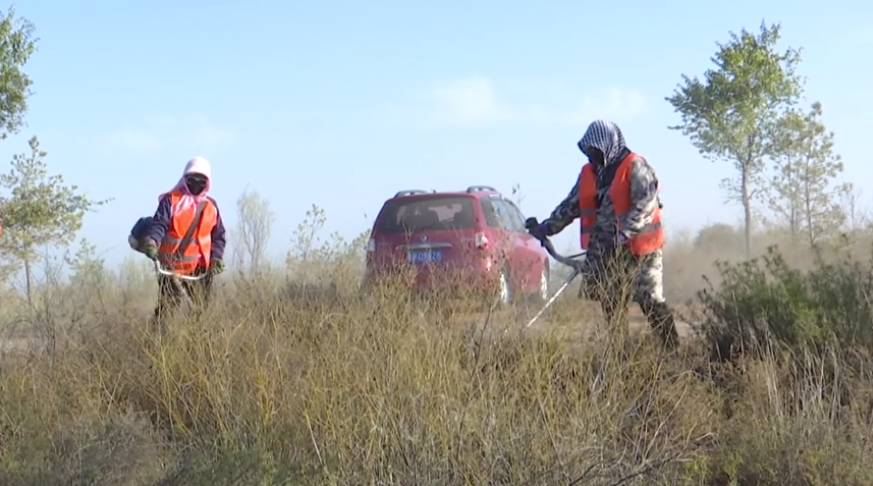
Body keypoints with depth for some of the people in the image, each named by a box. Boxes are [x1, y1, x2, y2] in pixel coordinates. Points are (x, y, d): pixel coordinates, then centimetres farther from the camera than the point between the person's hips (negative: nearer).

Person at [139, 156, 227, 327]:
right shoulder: (170, 200, -2)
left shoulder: (210, 205, 11)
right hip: (171, 266, -4)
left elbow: (219, 235, 16)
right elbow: (159, 224, -12)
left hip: (200, 268, 4)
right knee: (167, 308, -9)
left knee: (202, 308, 6)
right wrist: (152, 241, -33)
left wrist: (216, 257, 1)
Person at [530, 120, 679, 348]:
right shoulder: (589, 173, 11)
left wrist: (625, 232, -34)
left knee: (651, 301, -9)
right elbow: (571, 205, 16)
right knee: (610, 304, 8)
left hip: (640, 248, -7)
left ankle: (673, 349, -3)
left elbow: (645, 204, -22)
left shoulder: (635, 167, -11)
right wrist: (548, 227, 6)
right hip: (606, 250, 7)